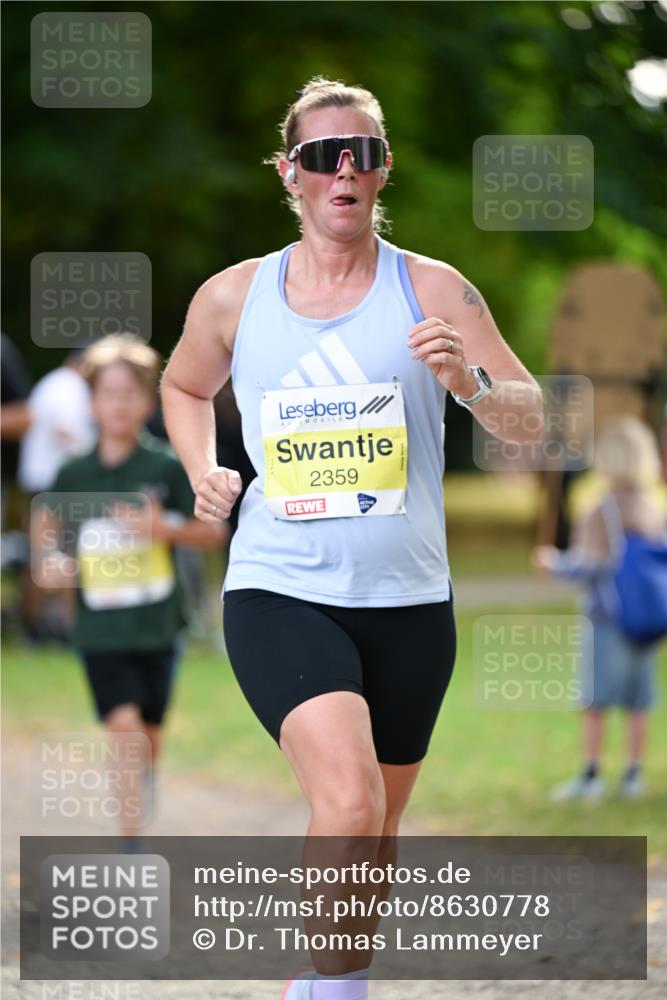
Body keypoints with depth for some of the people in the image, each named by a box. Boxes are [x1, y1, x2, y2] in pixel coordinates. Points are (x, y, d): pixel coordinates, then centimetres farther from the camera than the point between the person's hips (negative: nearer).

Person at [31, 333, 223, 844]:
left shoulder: (167, 467, -5)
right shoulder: (75, 474, 1)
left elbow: (213, 532, -2)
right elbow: (46, 518, 19)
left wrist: (165, 528, -19)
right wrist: (48, 560, 0)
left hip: (157, 624, 0)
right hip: (101, 626, 0)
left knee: (149, 735, 11)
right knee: (125, 727, -15)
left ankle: (140, 823, 37)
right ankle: (132, 846, -15)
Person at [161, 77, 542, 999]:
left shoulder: (432, 291, 1)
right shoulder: (233, 297, 4)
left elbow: (530, 412, -2)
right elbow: (184, 386, 24)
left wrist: (471, 383, -23)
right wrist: (202, 471, 6)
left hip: (408, 602, 2)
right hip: (278, 595, -2)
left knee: (376, 833, 13)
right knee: (348, 803, -25)